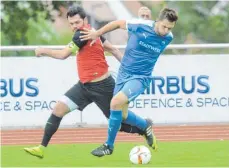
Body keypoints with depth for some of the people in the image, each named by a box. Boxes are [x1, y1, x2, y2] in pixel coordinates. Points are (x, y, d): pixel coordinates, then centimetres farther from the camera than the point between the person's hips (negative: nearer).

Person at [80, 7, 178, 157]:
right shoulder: (140, 25, -17)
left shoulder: (168, 38, -11)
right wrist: (97, 33, 6)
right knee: (122, 115, 9)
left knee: (116, 102, -25)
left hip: (140, 78, -3)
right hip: (124, 73, 3)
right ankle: (146, 126, 40)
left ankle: (109, 146, -11)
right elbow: (118, 23, 0)